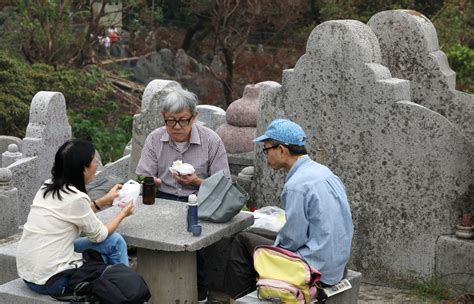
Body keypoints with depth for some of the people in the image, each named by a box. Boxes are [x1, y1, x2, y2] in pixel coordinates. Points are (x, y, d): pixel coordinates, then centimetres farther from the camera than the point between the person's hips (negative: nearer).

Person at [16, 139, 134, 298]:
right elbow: (99, 235, -4)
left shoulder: (48, 187, 3)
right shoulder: (75, 198, -20)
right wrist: (123, 213, 12)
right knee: (115, 242, 6)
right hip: (51, 282, -8)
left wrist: (104, 201, 24)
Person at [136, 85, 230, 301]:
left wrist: (197, 182, -19)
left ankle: (199, 291, -8)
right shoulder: (154, 139, 6)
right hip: (162, 200, 2)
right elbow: (143, 179, 6)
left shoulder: (212, 141, -1)